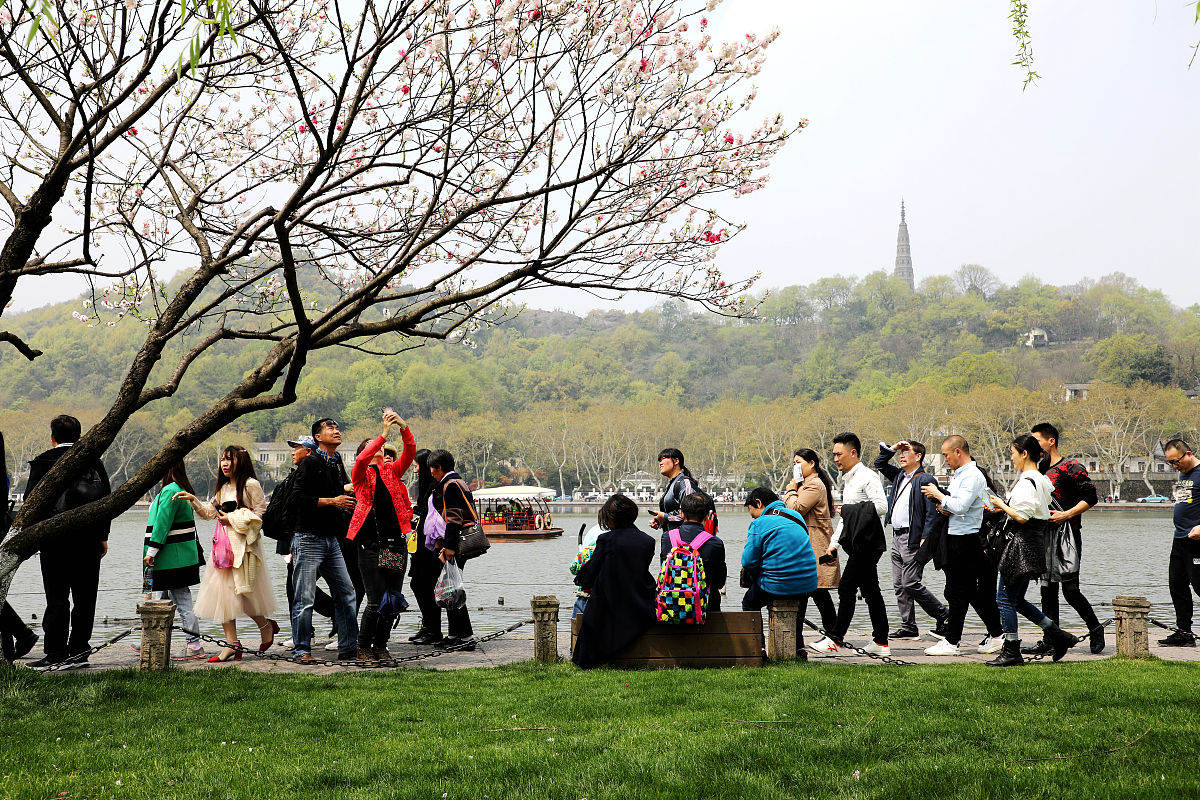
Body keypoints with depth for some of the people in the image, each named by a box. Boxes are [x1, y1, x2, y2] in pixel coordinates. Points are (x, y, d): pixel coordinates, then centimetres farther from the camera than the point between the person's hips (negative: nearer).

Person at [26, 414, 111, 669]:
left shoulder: (43, 462, -4)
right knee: (85, 598, 9)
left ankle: (56, 655, -2)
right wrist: (103, 537, 12)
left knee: (57, 599, 0)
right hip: (89, 541, 3)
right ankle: (78, 652, 11)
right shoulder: (94, 462, 6)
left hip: (55, 541, -3)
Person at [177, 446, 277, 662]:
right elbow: (209, 512, 21)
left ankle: (266, 626, 17)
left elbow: (261, 513, -9)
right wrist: (193, 500, 7)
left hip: (244, 545, -8)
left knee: (239, 592, -8)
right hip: (224, 545, 8)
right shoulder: (223, 488, 18)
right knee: (223, 592, 0)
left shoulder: (250, 485, -6)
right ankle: (232, 643, 2)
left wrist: (233, 519, -10)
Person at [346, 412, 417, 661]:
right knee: (376, 601, -6)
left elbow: (410, 453, 0)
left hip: (397, 542, 4)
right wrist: (384, 434, -20)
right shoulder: (360, 474, 5)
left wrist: (403, 427, -14)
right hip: (371, 544, -4)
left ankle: (381, 645, 20)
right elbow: (361, 461, -17)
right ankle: (364, 646, 11)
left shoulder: (392, 471, 15)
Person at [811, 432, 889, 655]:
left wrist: (849, 509, -17)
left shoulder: (867, 476, -10)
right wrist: (834, 543, 18)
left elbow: (881, 506, -21)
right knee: (870, 591, 10)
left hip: (866, 543, -10)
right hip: (858, 544, 10)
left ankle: (834, 639, -7)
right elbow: (845, 516, 25)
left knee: (846, 588, -9)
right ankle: (880, 642, 13)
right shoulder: (848, 479, 19)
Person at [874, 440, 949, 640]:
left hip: (912, 539, -9)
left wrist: (925, 539, -19)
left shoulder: (926, 480, -9)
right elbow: (880, 464, 26)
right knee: (899, 585, 8)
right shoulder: (899, 475, 14)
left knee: (910, 584, -9)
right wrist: (892, 448, 10)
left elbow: (932, 512, -13)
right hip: (897, 537, 9)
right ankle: (908, 627, 13)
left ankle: (943, 615, 7)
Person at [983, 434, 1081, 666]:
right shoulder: (1041, 480, 14)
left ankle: (1011, 652, 3)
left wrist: (1002, 505, -7)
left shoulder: (1027, 482, -17)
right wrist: (1005, 506, 15)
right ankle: (1057, 635, 19)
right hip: (1034, 542, 10)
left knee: (1005, 599, -2)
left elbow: (1021, 516, -22)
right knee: (1016, 599, 17)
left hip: (1023, 542, -10)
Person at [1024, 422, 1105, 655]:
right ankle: (1050, 641, 9)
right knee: (1048, 589, 6)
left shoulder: (1071, 467, -7)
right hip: (1044, 535, 8)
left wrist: (1067, 515, -19)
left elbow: (1090, 497, -10)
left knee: (1070, 588, -9)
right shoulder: (1040, 470, 16)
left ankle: (1095, 629, 11)